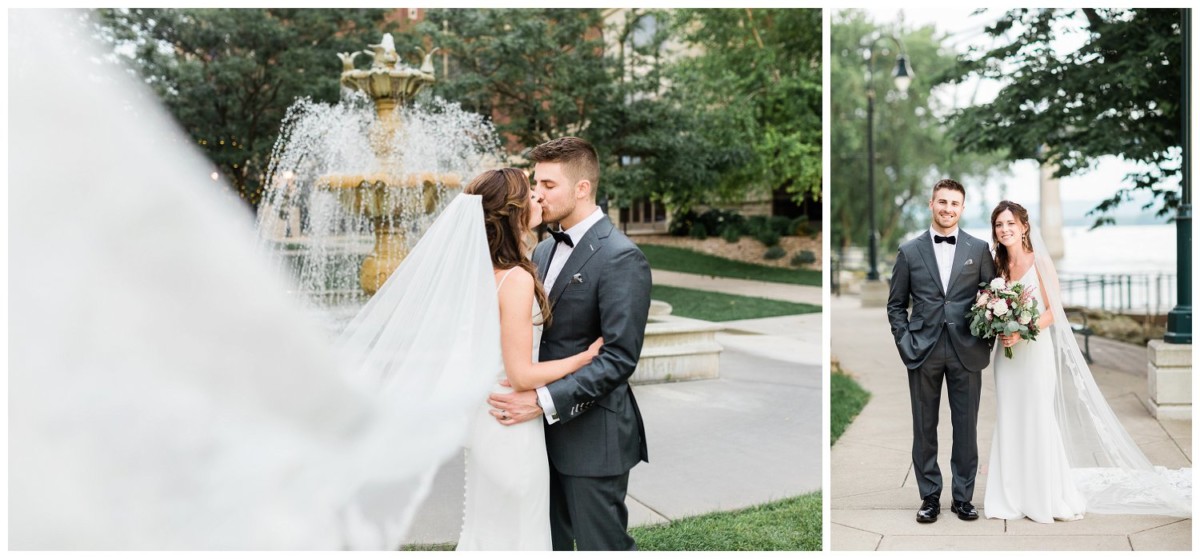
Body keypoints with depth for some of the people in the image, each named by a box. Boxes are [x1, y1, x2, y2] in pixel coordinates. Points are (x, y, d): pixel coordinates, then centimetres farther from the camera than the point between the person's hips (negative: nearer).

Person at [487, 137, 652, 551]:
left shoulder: (621, 258, -15)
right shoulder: (545, 250, 12)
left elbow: (620, 357, -21)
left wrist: (546, 401, -26)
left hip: (592, 435, -8)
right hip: (547, 431, 8)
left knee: (602, 546, 3)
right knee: (548, 544, 16)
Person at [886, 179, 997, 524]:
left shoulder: (979, 249, 5)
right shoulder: (910, 251, 5)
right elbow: (896, 305, 8)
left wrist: (986, 339, -3)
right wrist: (905, 343, -2)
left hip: (966, 352, 0)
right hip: (923, 352, 0)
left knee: (966, 427, 6)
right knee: (925, 428, 6)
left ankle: (963, 497, 18)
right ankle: (930, 497, 17)